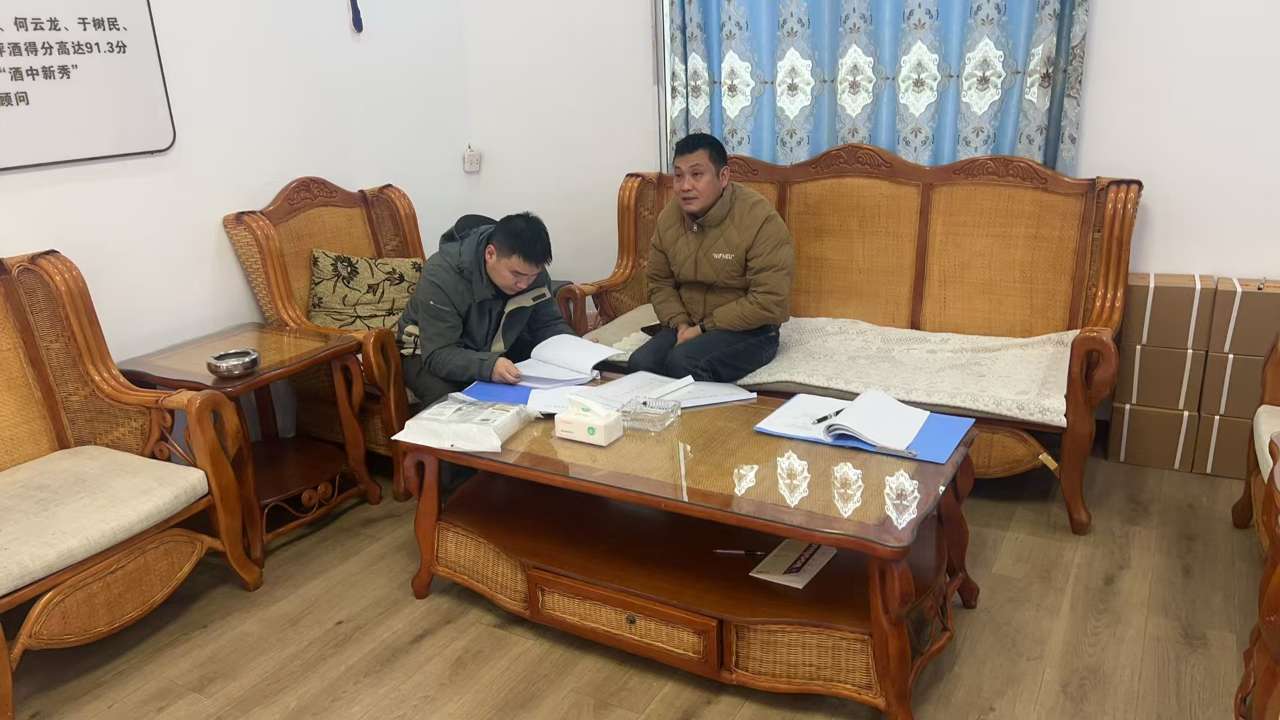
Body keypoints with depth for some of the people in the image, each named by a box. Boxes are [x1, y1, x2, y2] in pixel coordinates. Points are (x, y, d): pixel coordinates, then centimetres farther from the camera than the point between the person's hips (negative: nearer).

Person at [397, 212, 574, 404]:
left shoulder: (530, 269, -15)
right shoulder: (441, 276, -31)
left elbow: (550, 324, -4)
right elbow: (438, 355, -34)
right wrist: (488, 366, -53)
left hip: (497, 350, 4)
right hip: (428, 354, -4)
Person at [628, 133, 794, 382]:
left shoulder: (760, 218, -19)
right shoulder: (669, 216, 1)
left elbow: (769, 302, -22)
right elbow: (659, 282, 11)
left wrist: (704, 328, -19)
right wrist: (681, 324, -9)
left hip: (747, 330, -5)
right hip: (688, 326, 5)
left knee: (683, 363, -30)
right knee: (640, 363, -21)